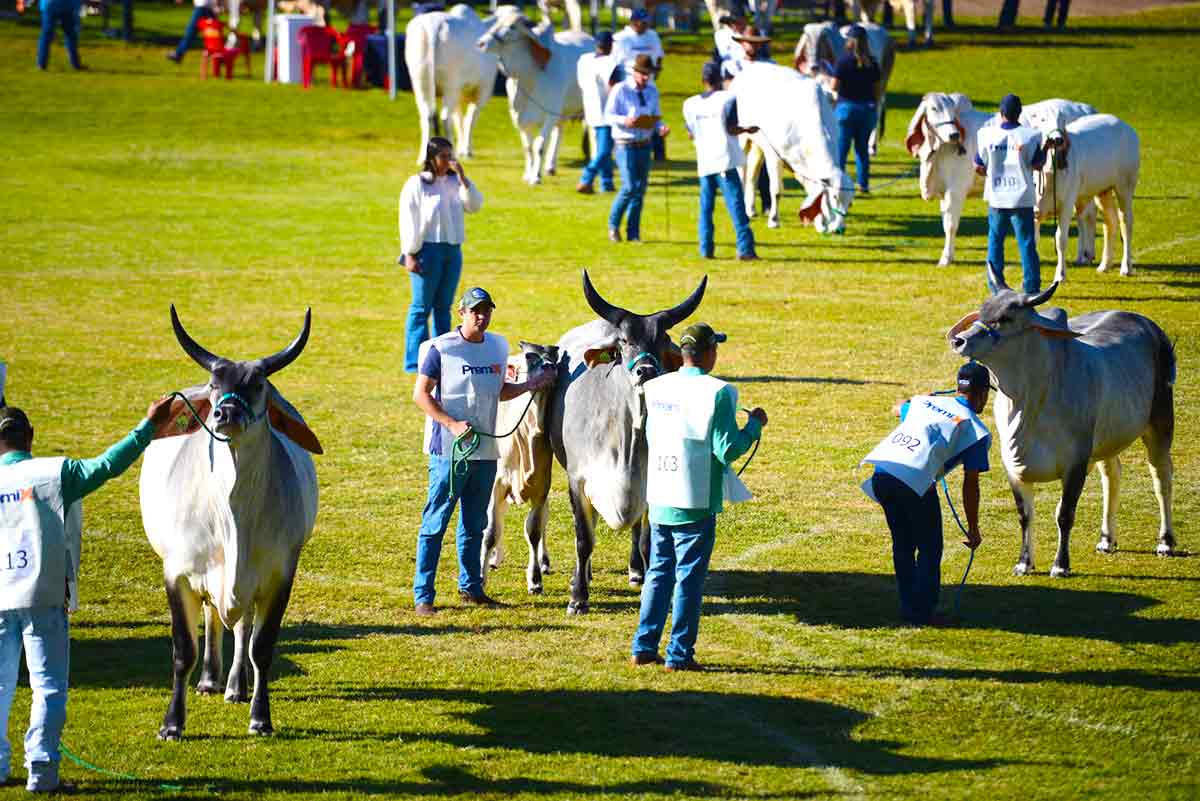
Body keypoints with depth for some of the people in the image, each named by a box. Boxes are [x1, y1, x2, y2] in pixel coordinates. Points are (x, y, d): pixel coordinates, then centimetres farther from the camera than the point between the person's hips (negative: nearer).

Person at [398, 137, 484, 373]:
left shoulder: (455, 182, 10)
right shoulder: (416, 184, -6)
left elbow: (475, 206, 1)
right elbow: (408, 221, -7)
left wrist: (463, 178, -8)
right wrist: (410, 254, -11)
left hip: (453, 250, 6)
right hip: (428, 250, -6)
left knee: (443, 307, 11)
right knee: (422, 307, -4)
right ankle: (416, 361, -2)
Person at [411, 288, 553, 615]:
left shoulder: (498, 347, 10)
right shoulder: (440, 349, -8)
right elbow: (421, 394, -8)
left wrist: (531, 385, 5)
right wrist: (452, 424, -17)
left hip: (485, 451, 6)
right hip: (449, 451, -6)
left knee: (474, 525, 15)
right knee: (435, 524, -4)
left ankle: (471, 588, 27)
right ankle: (423, 596, -1)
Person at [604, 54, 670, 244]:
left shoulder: (652, 91, 8)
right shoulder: (620, 90, -8)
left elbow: (656, 116, 15)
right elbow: (608, 115, -8)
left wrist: (661, 128, -7)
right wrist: (624, 120, -27)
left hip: (644, 146, 5)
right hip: (626, 145, -5)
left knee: (640, 189, 7)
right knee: (629, 187, -14)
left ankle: (633, 233, 16)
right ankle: (613, 225, 7)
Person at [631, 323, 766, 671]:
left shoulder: (656, 388, 4)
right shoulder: (716, 393, -14)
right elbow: (727, 449, -15)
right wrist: (754, 425, 1)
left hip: (659, 499, 5)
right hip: (696, 503, -5)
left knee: (658, 573, 16)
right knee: (688, 578, 3)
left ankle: (644, 648, 15)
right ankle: (679, 654, 5)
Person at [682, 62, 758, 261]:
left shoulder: (690, 104, 8)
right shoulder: (728, 98, -5)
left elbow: (691, 134, 13)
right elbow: (731, 129, -10)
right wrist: (747, 130, 7)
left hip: (704, 162, 4)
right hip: (725, 161, -4)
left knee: (706, 206, 11)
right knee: (736, 204, -6)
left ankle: (706, 249, 8)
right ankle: (745, 248, -12)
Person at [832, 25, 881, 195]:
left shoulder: (843, 60, -9)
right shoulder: (872, 63, 2)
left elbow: (834, 87, -11)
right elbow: (877, 89, 6)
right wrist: (874, 106, 17)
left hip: (847, 106, -4)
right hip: (867, 108, 4)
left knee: (840, 148, 1)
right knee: (863, 148, 12)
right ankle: (863, 184, 12)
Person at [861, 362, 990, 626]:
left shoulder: (922, 402, 26)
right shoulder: (977, 430, 11)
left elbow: (899, 409, 51)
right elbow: (970, 486, 10)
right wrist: (973, 530, 19)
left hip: (878, 470, 6)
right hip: (915, 480, -6)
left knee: (903, 545, 20)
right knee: (930, 549, 9)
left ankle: (908, 608, 23)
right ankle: (922, 612, 7)